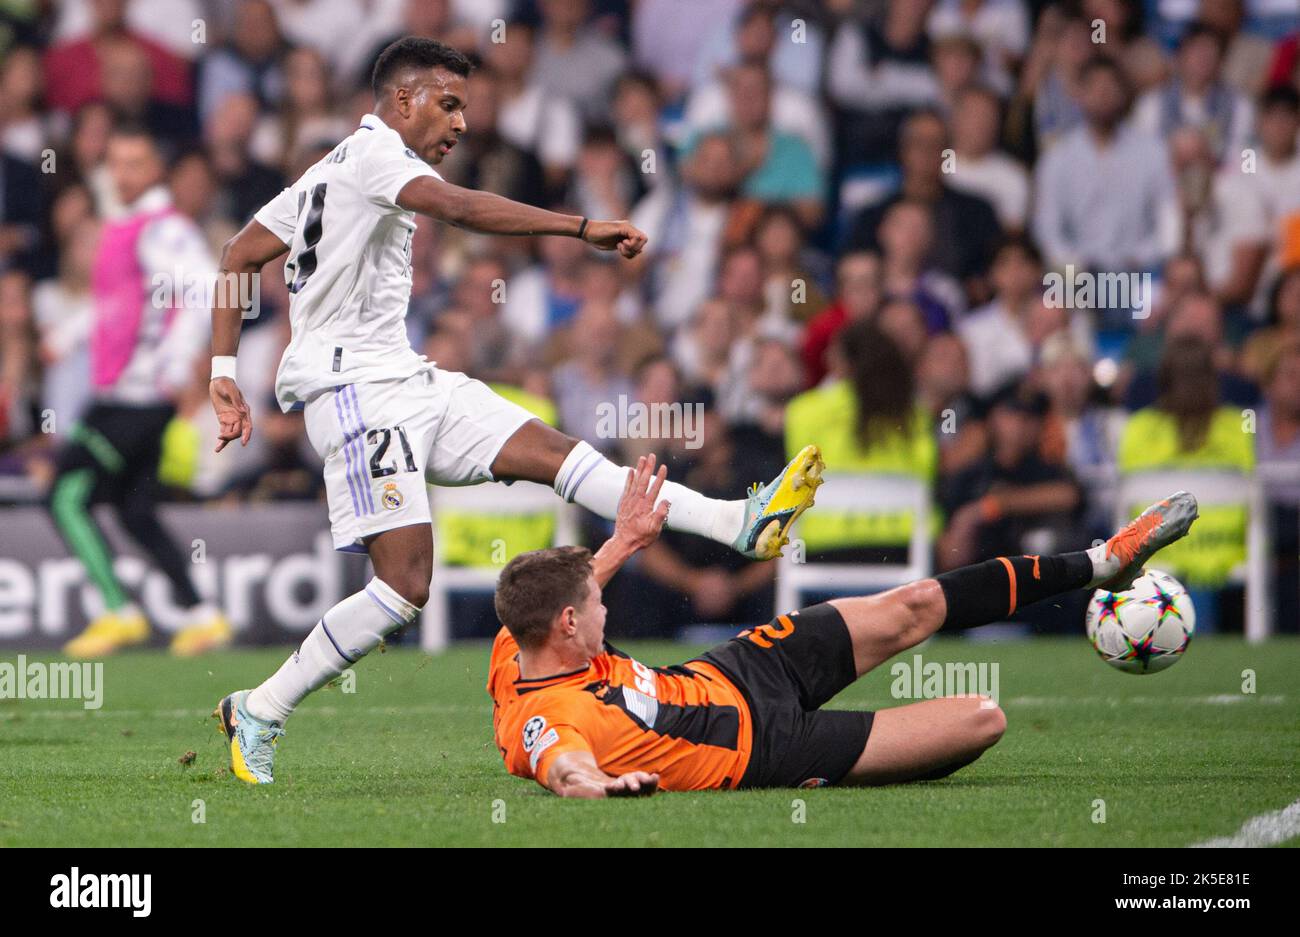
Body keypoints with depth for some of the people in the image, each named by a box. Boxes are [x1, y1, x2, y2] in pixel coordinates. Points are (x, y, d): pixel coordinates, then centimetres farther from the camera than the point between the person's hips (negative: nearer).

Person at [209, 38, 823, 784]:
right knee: (406, 586, -16)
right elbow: (462, 208, -27)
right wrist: (584, 229, -31)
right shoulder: (375, 149, -9)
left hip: (405, 381, 10)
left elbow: (240, 255, 21)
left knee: (550, 450, -2)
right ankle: (258, 713, -7)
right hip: (358, 392, -10)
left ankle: (739, 524, -11)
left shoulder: (332, 170, 21)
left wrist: (225, 372, 17)